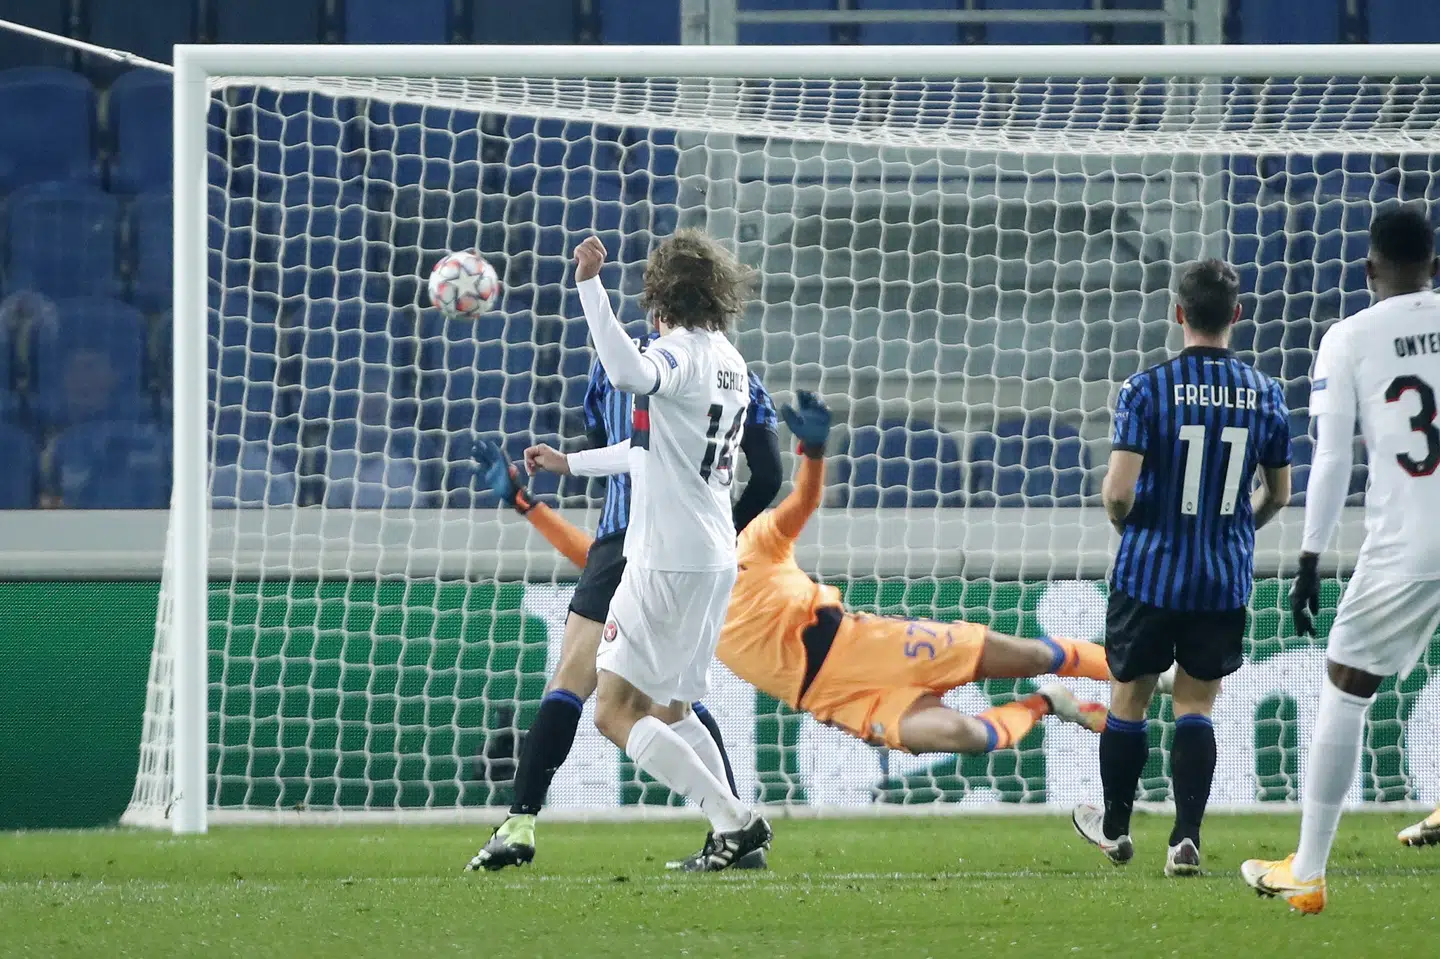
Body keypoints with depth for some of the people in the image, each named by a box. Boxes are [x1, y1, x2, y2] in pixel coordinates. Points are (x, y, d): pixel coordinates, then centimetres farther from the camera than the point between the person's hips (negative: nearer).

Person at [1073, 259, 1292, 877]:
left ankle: (1115, 827, 30)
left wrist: (1124, 524, 7)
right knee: (1196, 706, 9)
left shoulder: (1147, 389, -13)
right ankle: (1186, 838, -4)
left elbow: (1119, 491, -16)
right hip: (1225, 581, 2)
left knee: (1129, 697, 15)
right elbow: (1278, 494, 9)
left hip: (1149, 572, -2)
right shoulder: (1264, 394, -1)